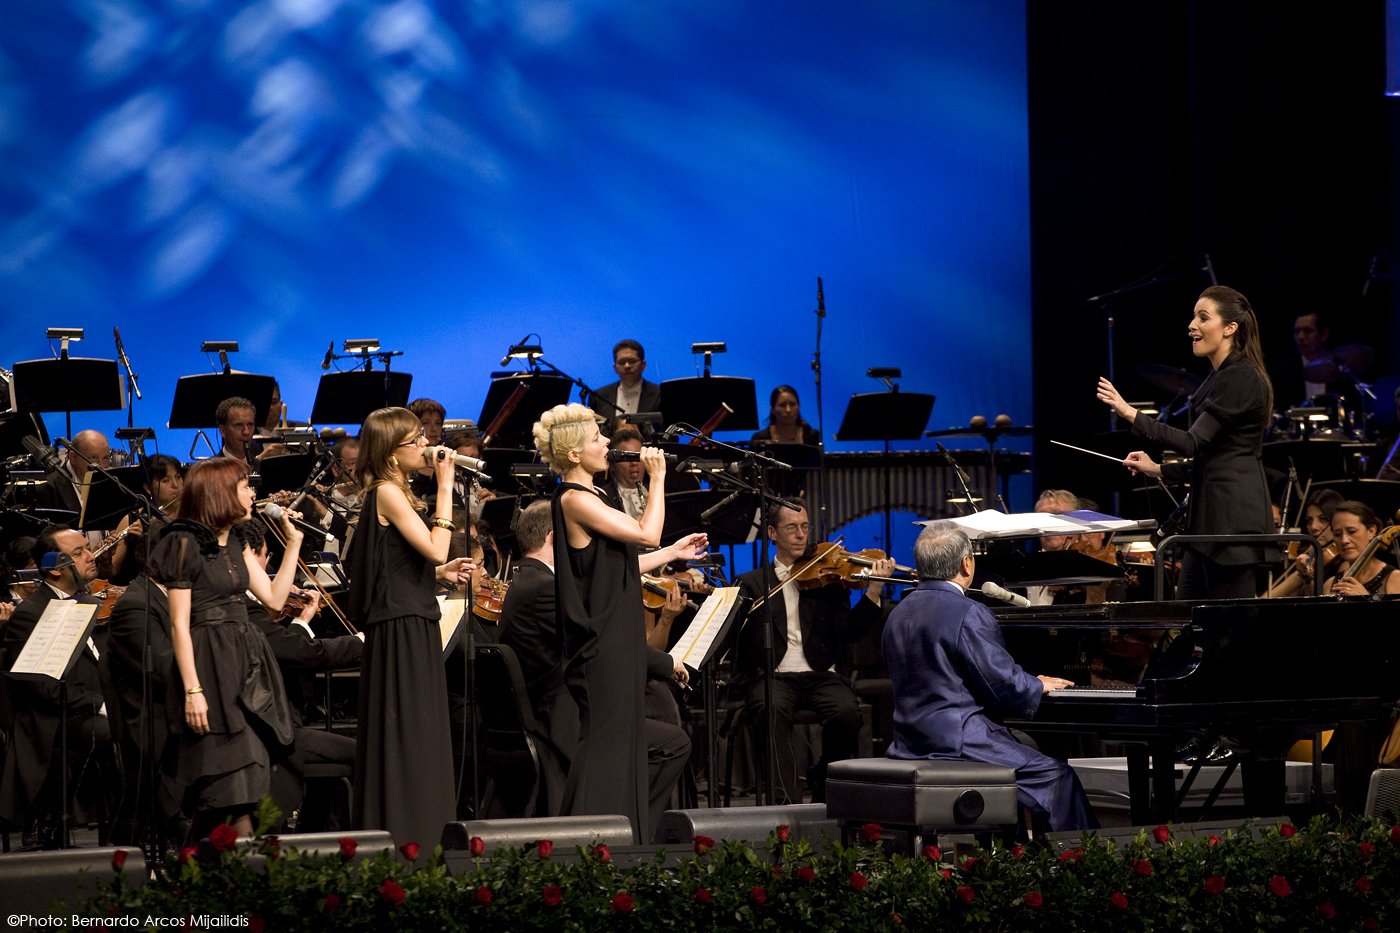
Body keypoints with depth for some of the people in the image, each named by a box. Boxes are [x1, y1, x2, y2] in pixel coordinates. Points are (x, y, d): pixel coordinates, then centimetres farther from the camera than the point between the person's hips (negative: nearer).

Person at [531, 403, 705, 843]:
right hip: (602, 643, -10)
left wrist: (674, 553, 19)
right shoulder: (575, 500, -15)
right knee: (604, 741, -8)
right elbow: (646, 533, -21)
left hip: (615, 637, 10)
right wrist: (657, 479, -12)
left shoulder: (588, 497, 16)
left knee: (620, 741, 12)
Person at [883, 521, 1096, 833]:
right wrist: (1039, 686, 5)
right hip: (958, 740, -9)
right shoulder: (968, 614, -16)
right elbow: (1005, 684, -17)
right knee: (1057, 775, 0)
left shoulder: (899, 614, 11)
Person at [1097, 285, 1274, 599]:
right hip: (1211, 514, 10)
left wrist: (1130, 414, -25)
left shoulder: (1240, 378, -13)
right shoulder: (1220, 377, 18)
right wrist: (1159, 469, 19)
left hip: (1233, 514, -10)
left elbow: (1194, 443, -20)